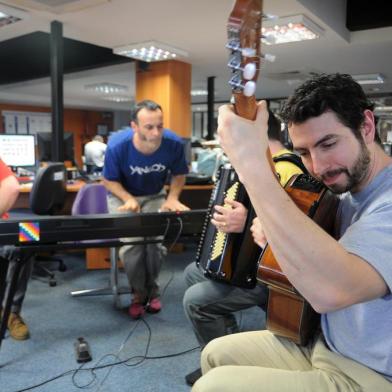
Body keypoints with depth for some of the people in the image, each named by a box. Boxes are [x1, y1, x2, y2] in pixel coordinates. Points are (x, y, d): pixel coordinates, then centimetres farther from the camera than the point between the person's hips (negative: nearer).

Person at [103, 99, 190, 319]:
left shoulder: (174, 143, -23)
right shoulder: (117, 145, -27)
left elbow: (179, 174, -3)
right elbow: (109, 180, -11)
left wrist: (172, 198, -21)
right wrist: (129, 200, -28)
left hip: (155, 196, 1)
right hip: (123, 196, -1)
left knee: (156, 241, -22)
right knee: (131, 243, -23)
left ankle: (152, 290, 7)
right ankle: (139, 292, 5)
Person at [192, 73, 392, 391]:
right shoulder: (349, 195, 4)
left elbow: (330, 290, -43)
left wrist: (251, 162, -39)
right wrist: (279, 234, -6)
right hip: (323, 345, 8)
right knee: (217, 354, 11)